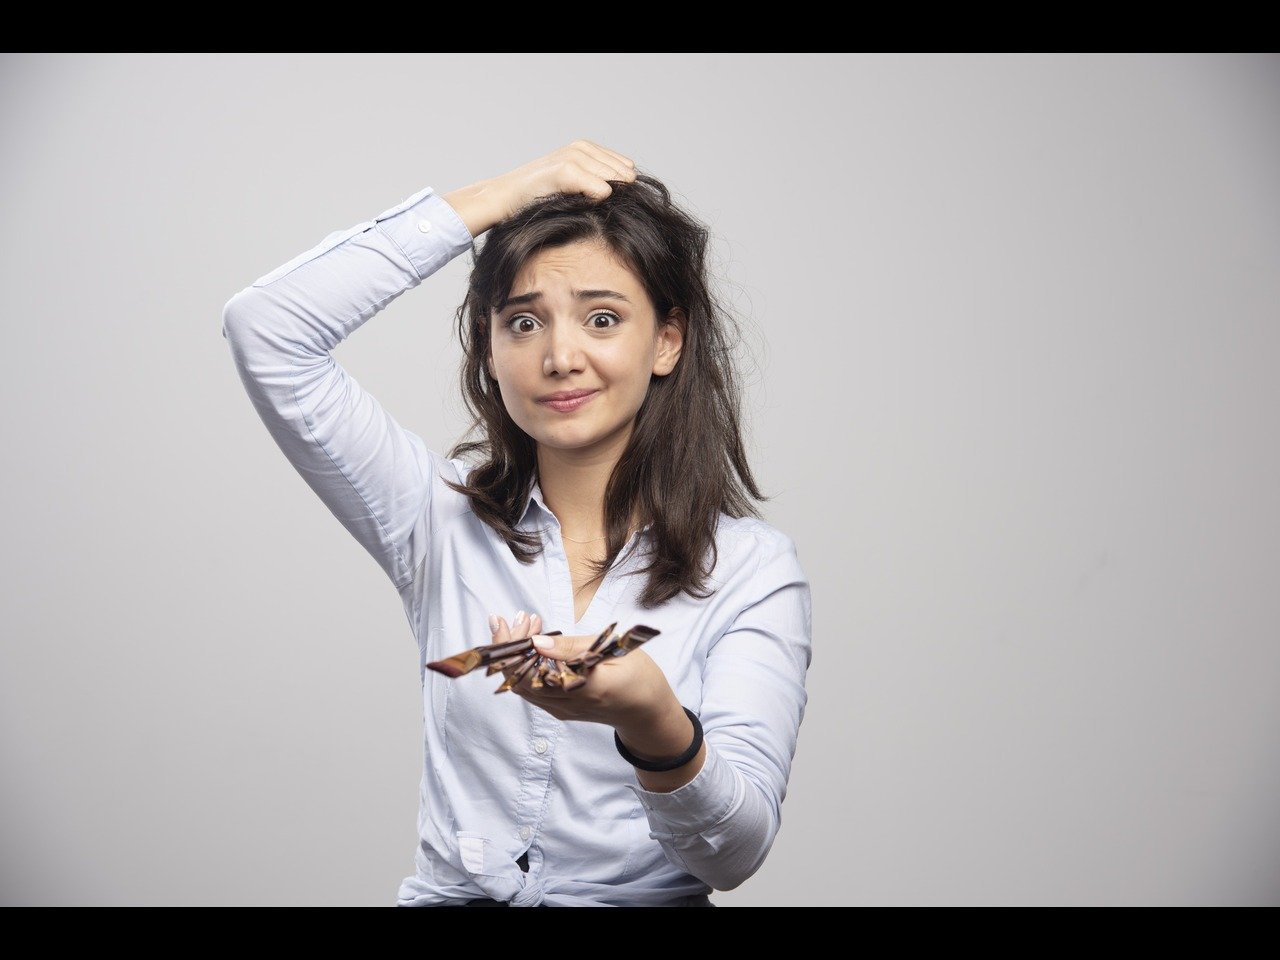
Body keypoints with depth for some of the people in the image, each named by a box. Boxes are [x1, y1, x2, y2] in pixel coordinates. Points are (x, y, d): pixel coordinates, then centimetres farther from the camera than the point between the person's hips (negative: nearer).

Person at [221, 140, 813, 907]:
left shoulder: (752, 567, 0)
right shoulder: (444, 518, 7)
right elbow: (266, 331, -1)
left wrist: (655, 723, -32)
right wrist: (496, 199, 0)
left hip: (647, 901, -2)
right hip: (450, 894, 3)